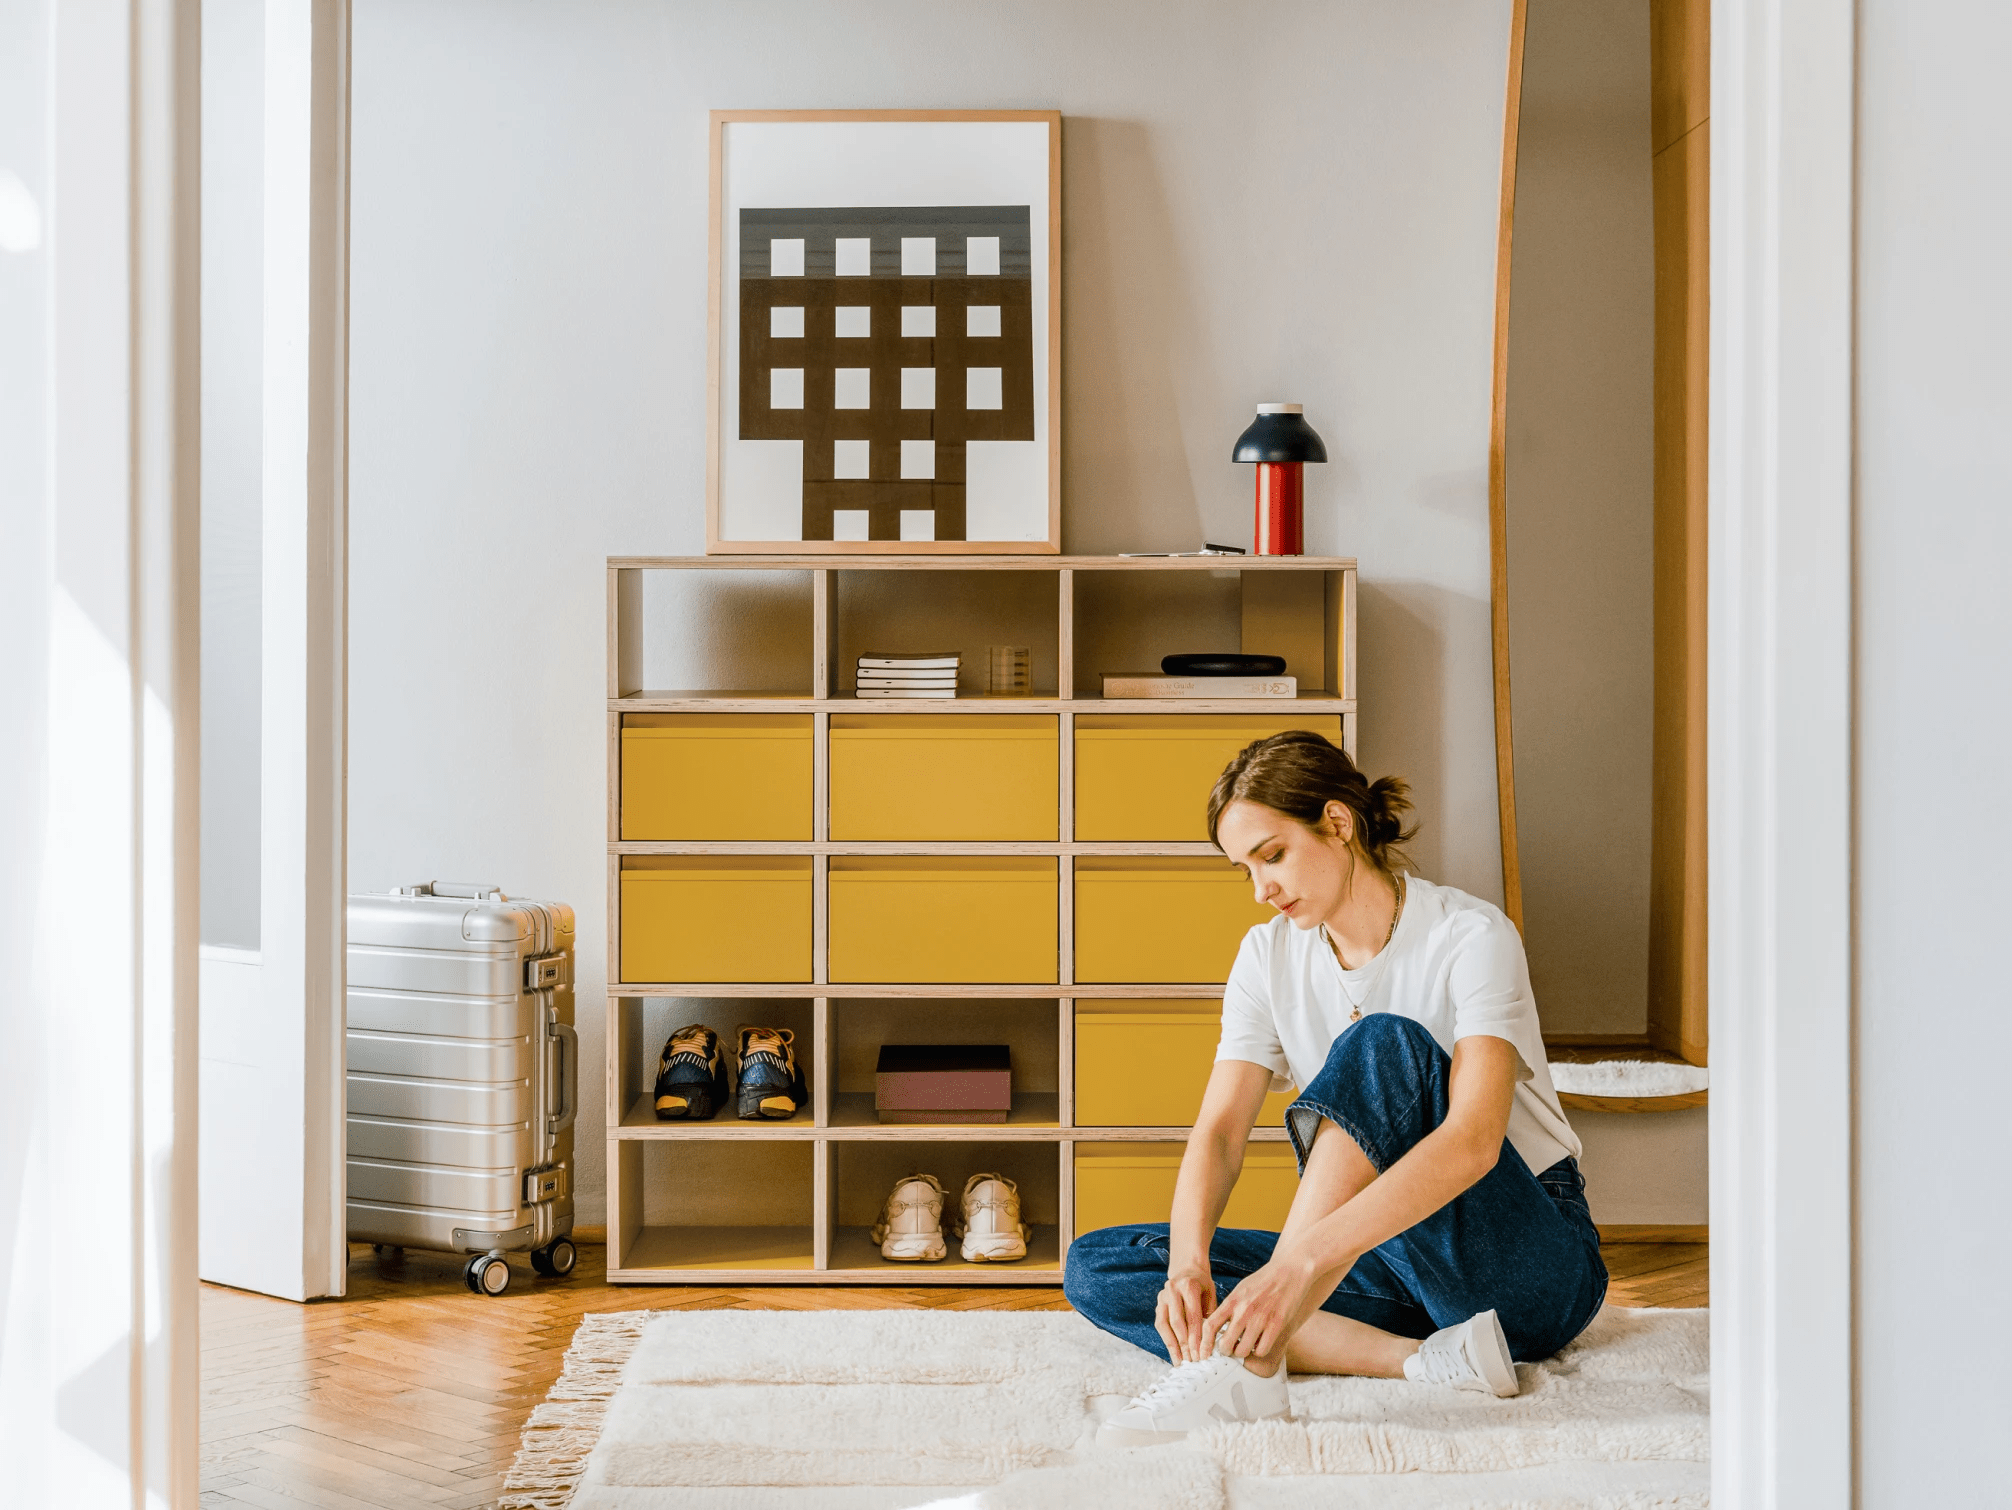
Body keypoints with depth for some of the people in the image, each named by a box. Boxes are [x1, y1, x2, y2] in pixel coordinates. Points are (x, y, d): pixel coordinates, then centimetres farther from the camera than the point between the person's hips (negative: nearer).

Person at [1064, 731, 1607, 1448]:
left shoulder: (1472, 937, -15)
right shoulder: (1269, 955, 3)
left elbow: (1473, 1138, -31)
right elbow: (1218, 1131, -6)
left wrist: (1302, 1259, -42)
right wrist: (1187, 1263, -27)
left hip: (1534, 1268, -6)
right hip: (1389, 1265, 6)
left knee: (1384, 1042, -32)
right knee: (1097, 1267, -12)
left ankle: (1246, 1366, -38)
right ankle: (1424, 1358, -26)